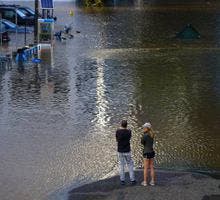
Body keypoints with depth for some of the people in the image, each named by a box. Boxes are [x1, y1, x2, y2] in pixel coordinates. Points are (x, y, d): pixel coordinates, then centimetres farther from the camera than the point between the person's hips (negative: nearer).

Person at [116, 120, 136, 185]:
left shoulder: (118, 131, -7)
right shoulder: (129, 131, -9)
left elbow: (117, 140, 6)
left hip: (120, 151, 1)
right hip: (127, 151, -1)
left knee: (121, 166, 9)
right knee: (130, 165, 9)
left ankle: (122, 180, 9)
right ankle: (132, 180, 8)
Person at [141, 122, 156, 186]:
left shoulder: (145, 135, -17)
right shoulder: (152, 135, 8)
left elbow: (142, 142, -3)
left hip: (147, 153, -7)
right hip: (152, 152, 7)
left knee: (145, 168, 1)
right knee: (151, 167, 11)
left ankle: (145, 182, 5)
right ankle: (152, 181, 12)